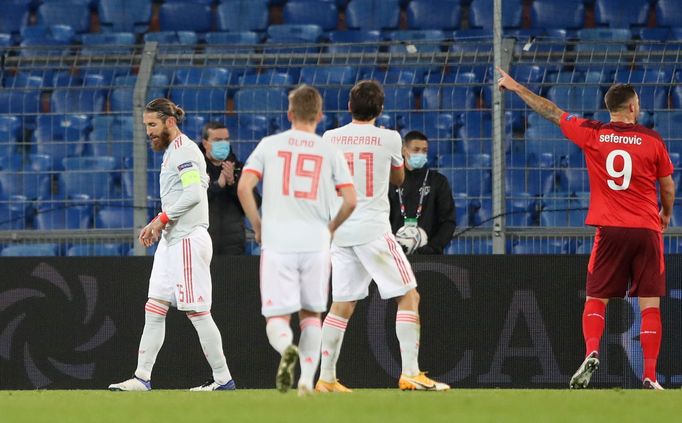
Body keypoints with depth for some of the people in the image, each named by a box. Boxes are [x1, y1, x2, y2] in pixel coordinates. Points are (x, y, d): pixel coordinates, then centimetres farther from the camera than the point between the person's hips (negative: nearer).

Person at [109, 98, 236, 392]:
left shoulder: (184, 151, -11)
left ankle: (223, 378, -2)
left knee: (198, 312, -8)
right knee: (154, 310, 6)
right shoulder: (171, 152, 19)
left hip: (188, 239, -10)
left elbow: (194, 194, -23)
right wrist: (156, 224, 14)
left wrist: (162, 219, -17)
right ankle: (142, 377, 8)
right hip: (170, 241, 10)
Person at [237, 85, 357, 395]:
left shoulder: (270, 145, 6)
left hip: (277, 242, -1)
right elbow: (350, 200, -1)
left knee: (277, 317, 0)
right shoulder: (330, 151, 6)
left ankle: (286, 347, -33)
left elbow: (244, 187, -5)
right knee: (311, 314, 17)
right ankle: (307, 379, 7)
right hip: (315, 243, 1)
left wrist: (256, 225, 9)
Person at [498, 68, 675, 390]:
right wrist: (666, 213, 32)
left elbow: (551, 112, 12)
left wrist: (515, 86, 25)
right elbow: (668, 186, 10)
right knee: (650, 306, 2)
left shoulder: (592, 134, 1)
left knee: (595, 300, 9)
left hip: (609, 230, 0)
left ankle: (591, 353, -15)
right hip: (647, 230, 0)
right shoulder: (652, 140, 0)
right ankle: (650, 376, -5)